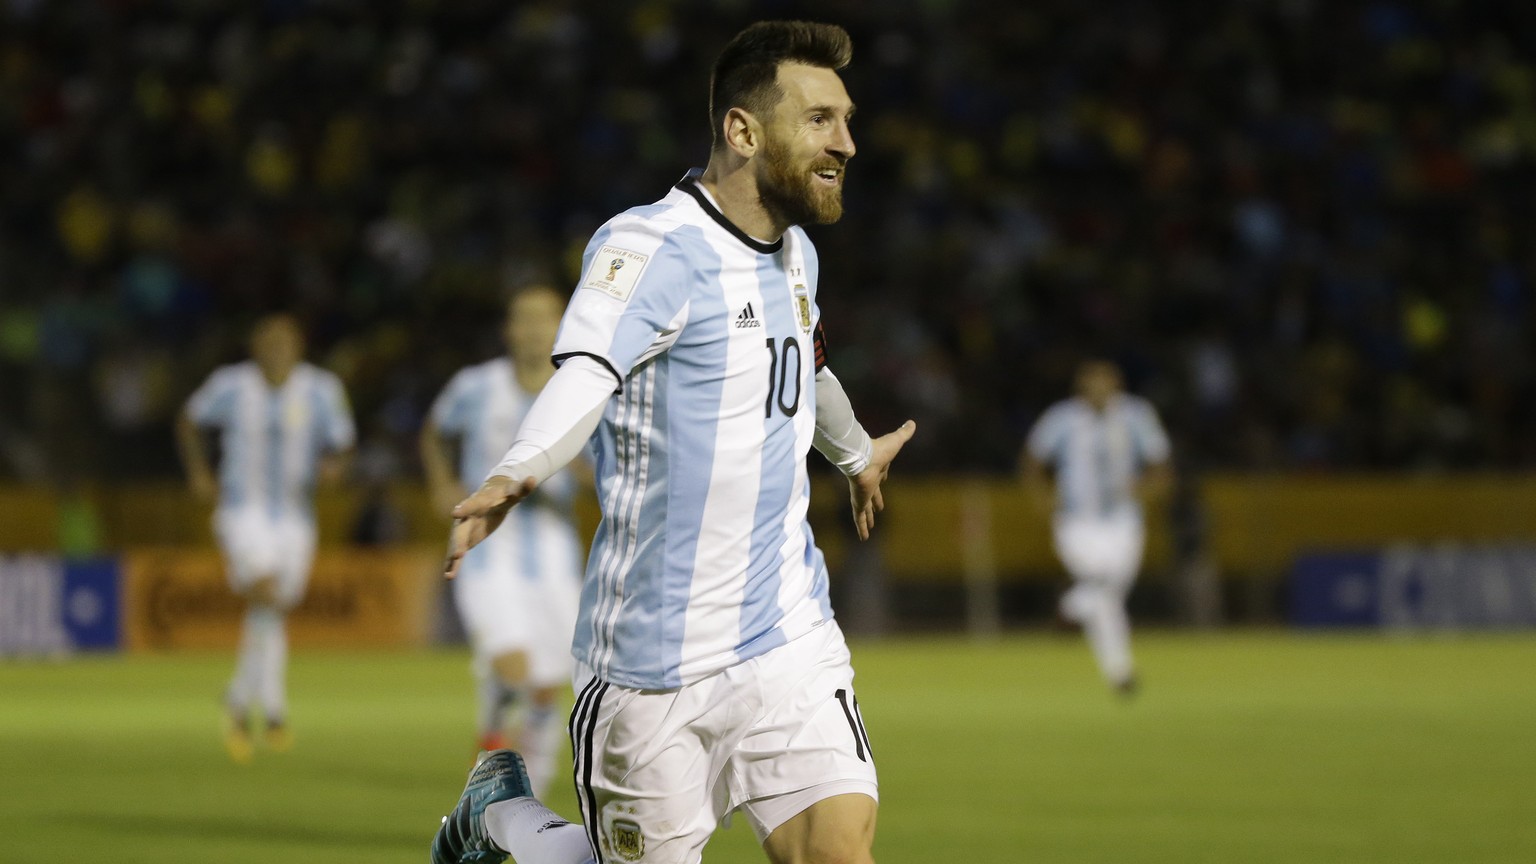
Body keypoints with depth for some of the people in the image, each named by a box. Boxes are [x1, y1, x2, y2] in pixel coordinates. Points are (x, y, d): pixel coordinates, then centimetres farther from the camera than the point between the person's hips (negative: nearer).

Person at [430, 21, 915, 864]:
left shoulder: (795, 251, 10)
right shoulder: (650, 246, -16)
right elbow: (586, 370, -35)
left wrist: (856, 451, 53)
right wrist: (516, 473, -55)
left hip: (787, 638, 6)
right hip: (653, 659, -6)